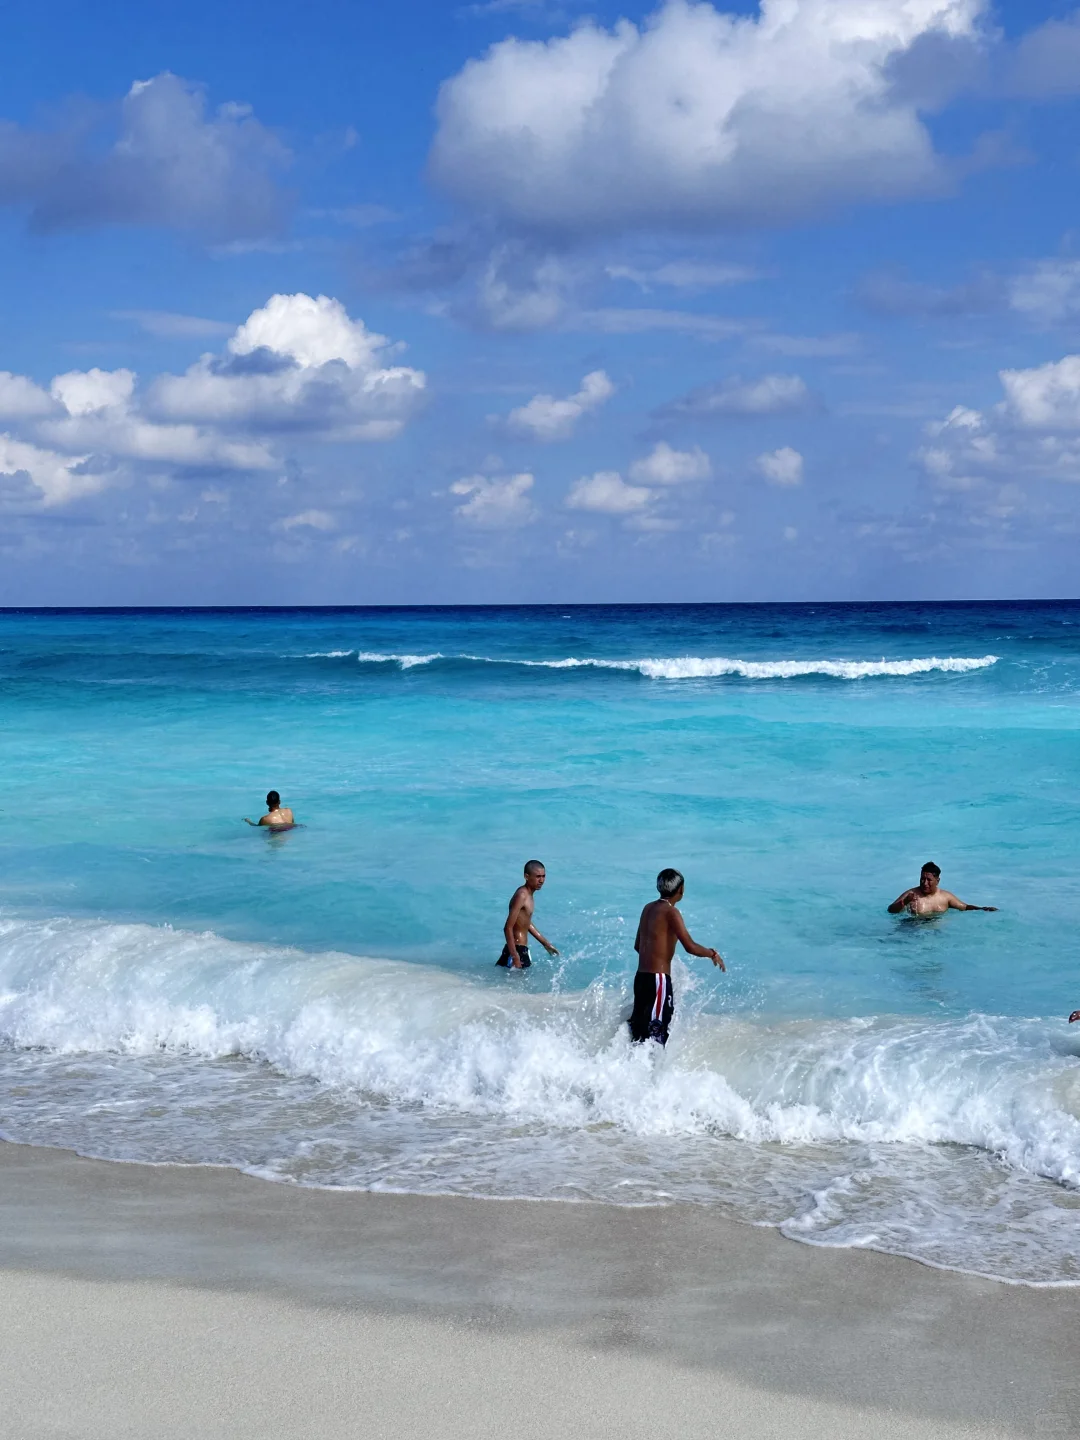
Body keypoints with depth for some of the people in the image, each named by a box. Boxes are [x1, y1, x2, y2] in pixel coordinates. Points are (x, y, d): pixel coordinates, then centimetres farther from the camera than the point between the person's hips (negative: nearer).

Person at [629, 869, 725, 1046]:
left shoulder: (648, 908, 13)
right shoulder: (670, 912, -11)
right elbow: (690, 947, -19)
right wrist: (713, 954, -2)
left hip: (640, 977, 8)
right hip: (658, 979, -8)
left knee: (638, 1031, 11)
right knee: (656, 1033, -9)